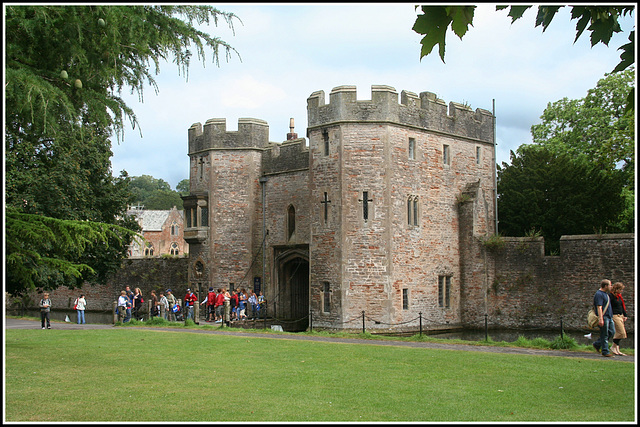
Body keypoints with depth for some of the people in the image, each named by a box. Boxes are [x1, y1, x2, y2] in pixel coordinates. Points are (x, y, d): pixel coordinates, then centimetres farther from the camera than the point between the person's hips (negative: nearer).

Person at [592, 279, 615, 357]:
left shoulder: (606, 293, 17)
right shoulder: (599, 294, -15)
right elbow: (599, 307, -22)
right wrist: (601, 319, -29)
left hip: (609, 317, 10)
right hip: (604, 317, -10)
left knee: (612, 332, 9)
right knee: (605, 335, -4)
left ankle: (597, 344, 20)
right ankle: (605, 352, 2)